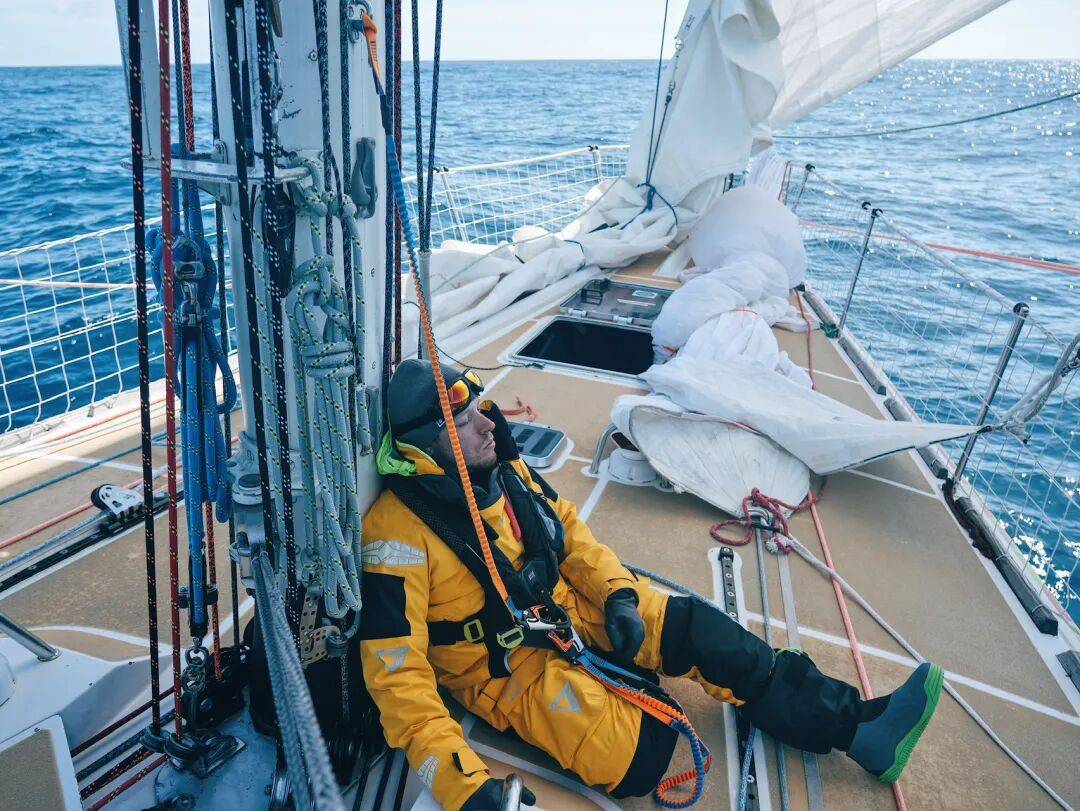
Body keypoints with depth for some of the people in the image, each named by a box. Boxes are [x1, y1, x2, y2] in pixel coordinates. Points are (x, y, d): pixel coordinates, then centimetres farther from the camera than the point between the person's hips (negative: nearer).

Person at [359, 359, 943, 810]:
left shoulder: (503, 472, -3)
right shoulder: (399, 531, -25)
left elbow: (567, 528, 10)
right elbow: (396, 671, -25)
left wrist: (617, 593, -6)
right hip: (507, 668, -6)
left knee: (692, 626, -9)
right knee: (643, 753, -23)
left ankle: (857, 725, 3)